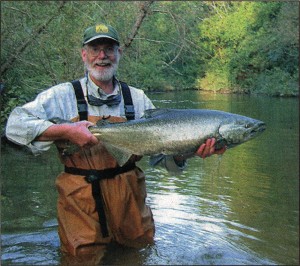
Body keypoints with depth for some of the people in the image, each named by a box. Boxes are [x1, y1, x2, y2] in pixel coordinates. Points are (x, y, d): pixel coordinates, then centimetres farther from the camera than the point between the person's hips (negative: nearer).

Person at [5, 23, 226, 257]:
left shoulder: (137, 98, 5)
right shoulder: (64, 95, -5)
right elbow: (15, 125, -14)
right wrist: (66, 131, -25)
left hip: (129, 197, 3)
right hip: (81, 200, -3)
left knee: (143, 248, 17)